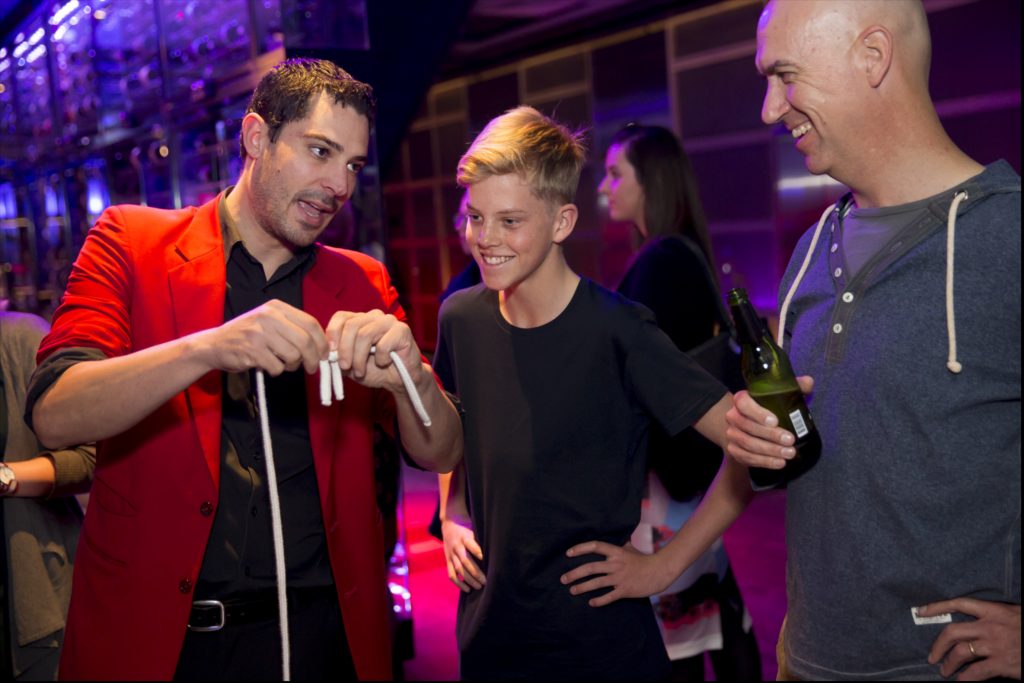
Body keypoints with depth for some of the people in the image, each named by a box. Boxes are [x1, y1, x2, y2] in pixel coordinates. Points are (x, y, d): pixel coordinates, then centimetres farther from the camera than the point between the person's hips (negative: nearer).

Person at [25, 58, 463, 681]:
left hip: (321, 631, 3)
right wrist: (208, 348, -30)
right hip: (151, 633, -2)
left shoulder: (364, 285, 4)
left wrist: (409, 376, -21)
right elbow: (54, 413, -15)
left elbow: (441, 454, 0)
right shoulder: (130, 241, -3)